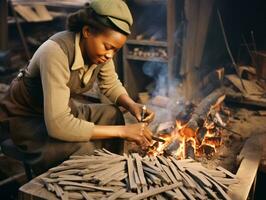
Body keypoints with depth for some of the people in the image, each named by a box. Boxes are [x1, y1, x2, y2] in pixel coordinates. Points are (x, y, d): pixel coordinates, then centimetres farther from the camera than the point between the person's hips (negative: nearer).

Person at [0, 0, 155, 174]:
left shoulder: (100, 48, -13)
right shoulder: (56, 52, -34)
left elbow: (111, 85, 6)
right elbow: (58, 124, -40)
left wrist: (132, 105, -16)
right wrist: (122, 131, -36)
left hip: (62, 108, 7)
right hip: (26, 117, -7)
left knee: (112, 114, -8)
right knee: (81, 150, -29)